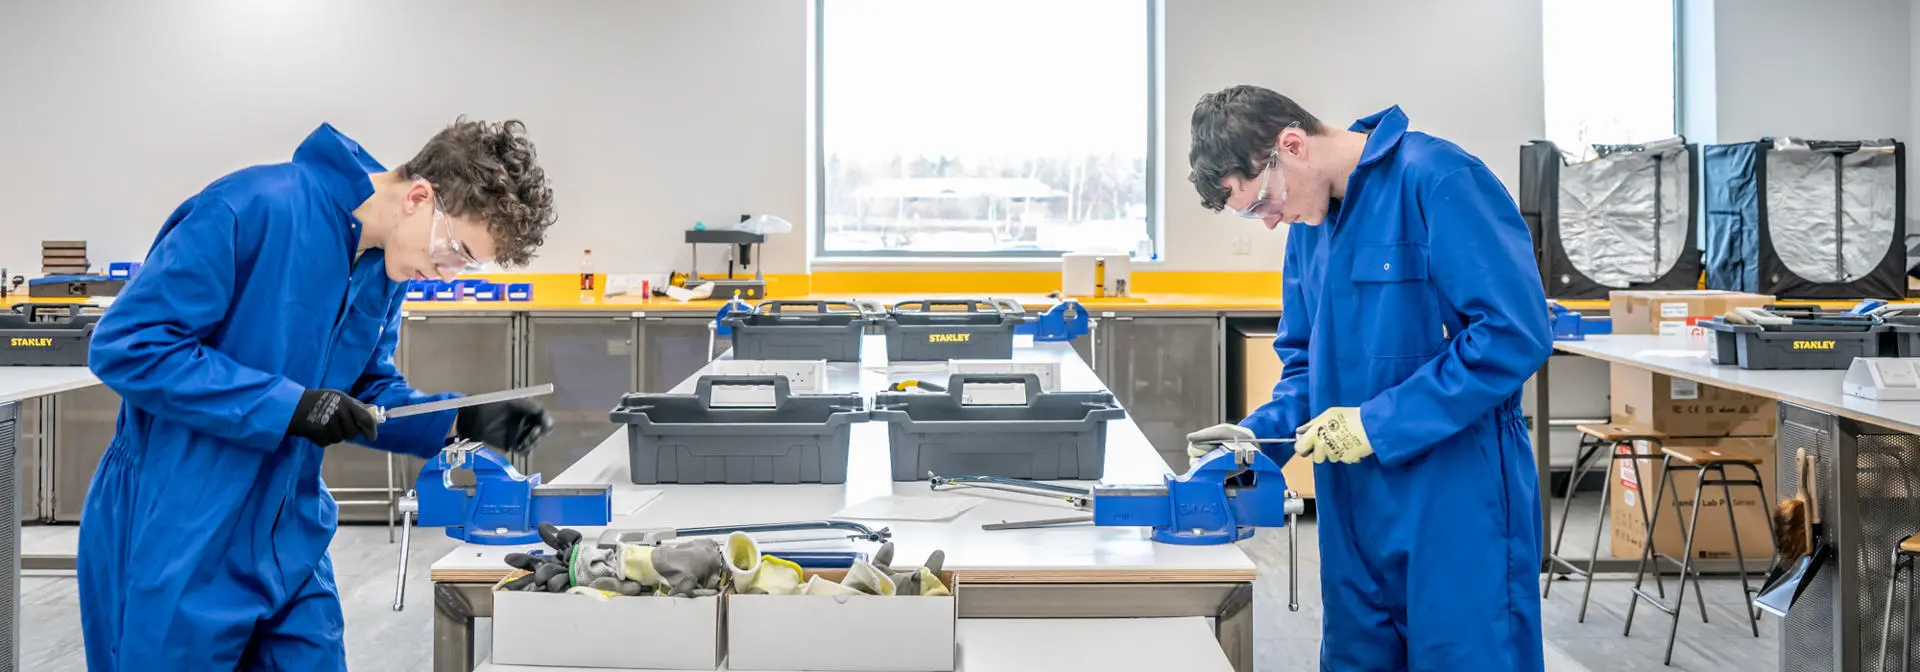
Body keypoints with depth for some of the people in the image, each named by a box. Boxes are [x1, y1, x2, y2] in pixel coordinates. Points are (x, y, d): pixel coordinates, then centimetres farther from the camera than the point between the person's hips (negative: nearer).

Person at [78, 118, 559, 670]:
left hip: (289, 549, 7)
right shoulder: (254, 208, -21)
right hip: (175, 546, -7)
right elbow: (126, 345, -22)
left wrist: (460, 420, -5)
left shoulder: (386, 269, 3)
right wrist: (288, 405, -25)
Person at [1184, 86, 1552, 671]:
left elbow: (1516, 332, -22)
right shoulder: (1311, 221, 10)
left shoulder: (1437, 180, -16)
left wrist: (1378, 425, -20)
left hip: (1457, 499, -8)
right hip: (1355, 507, 8)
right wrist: (1261, 433, -1)